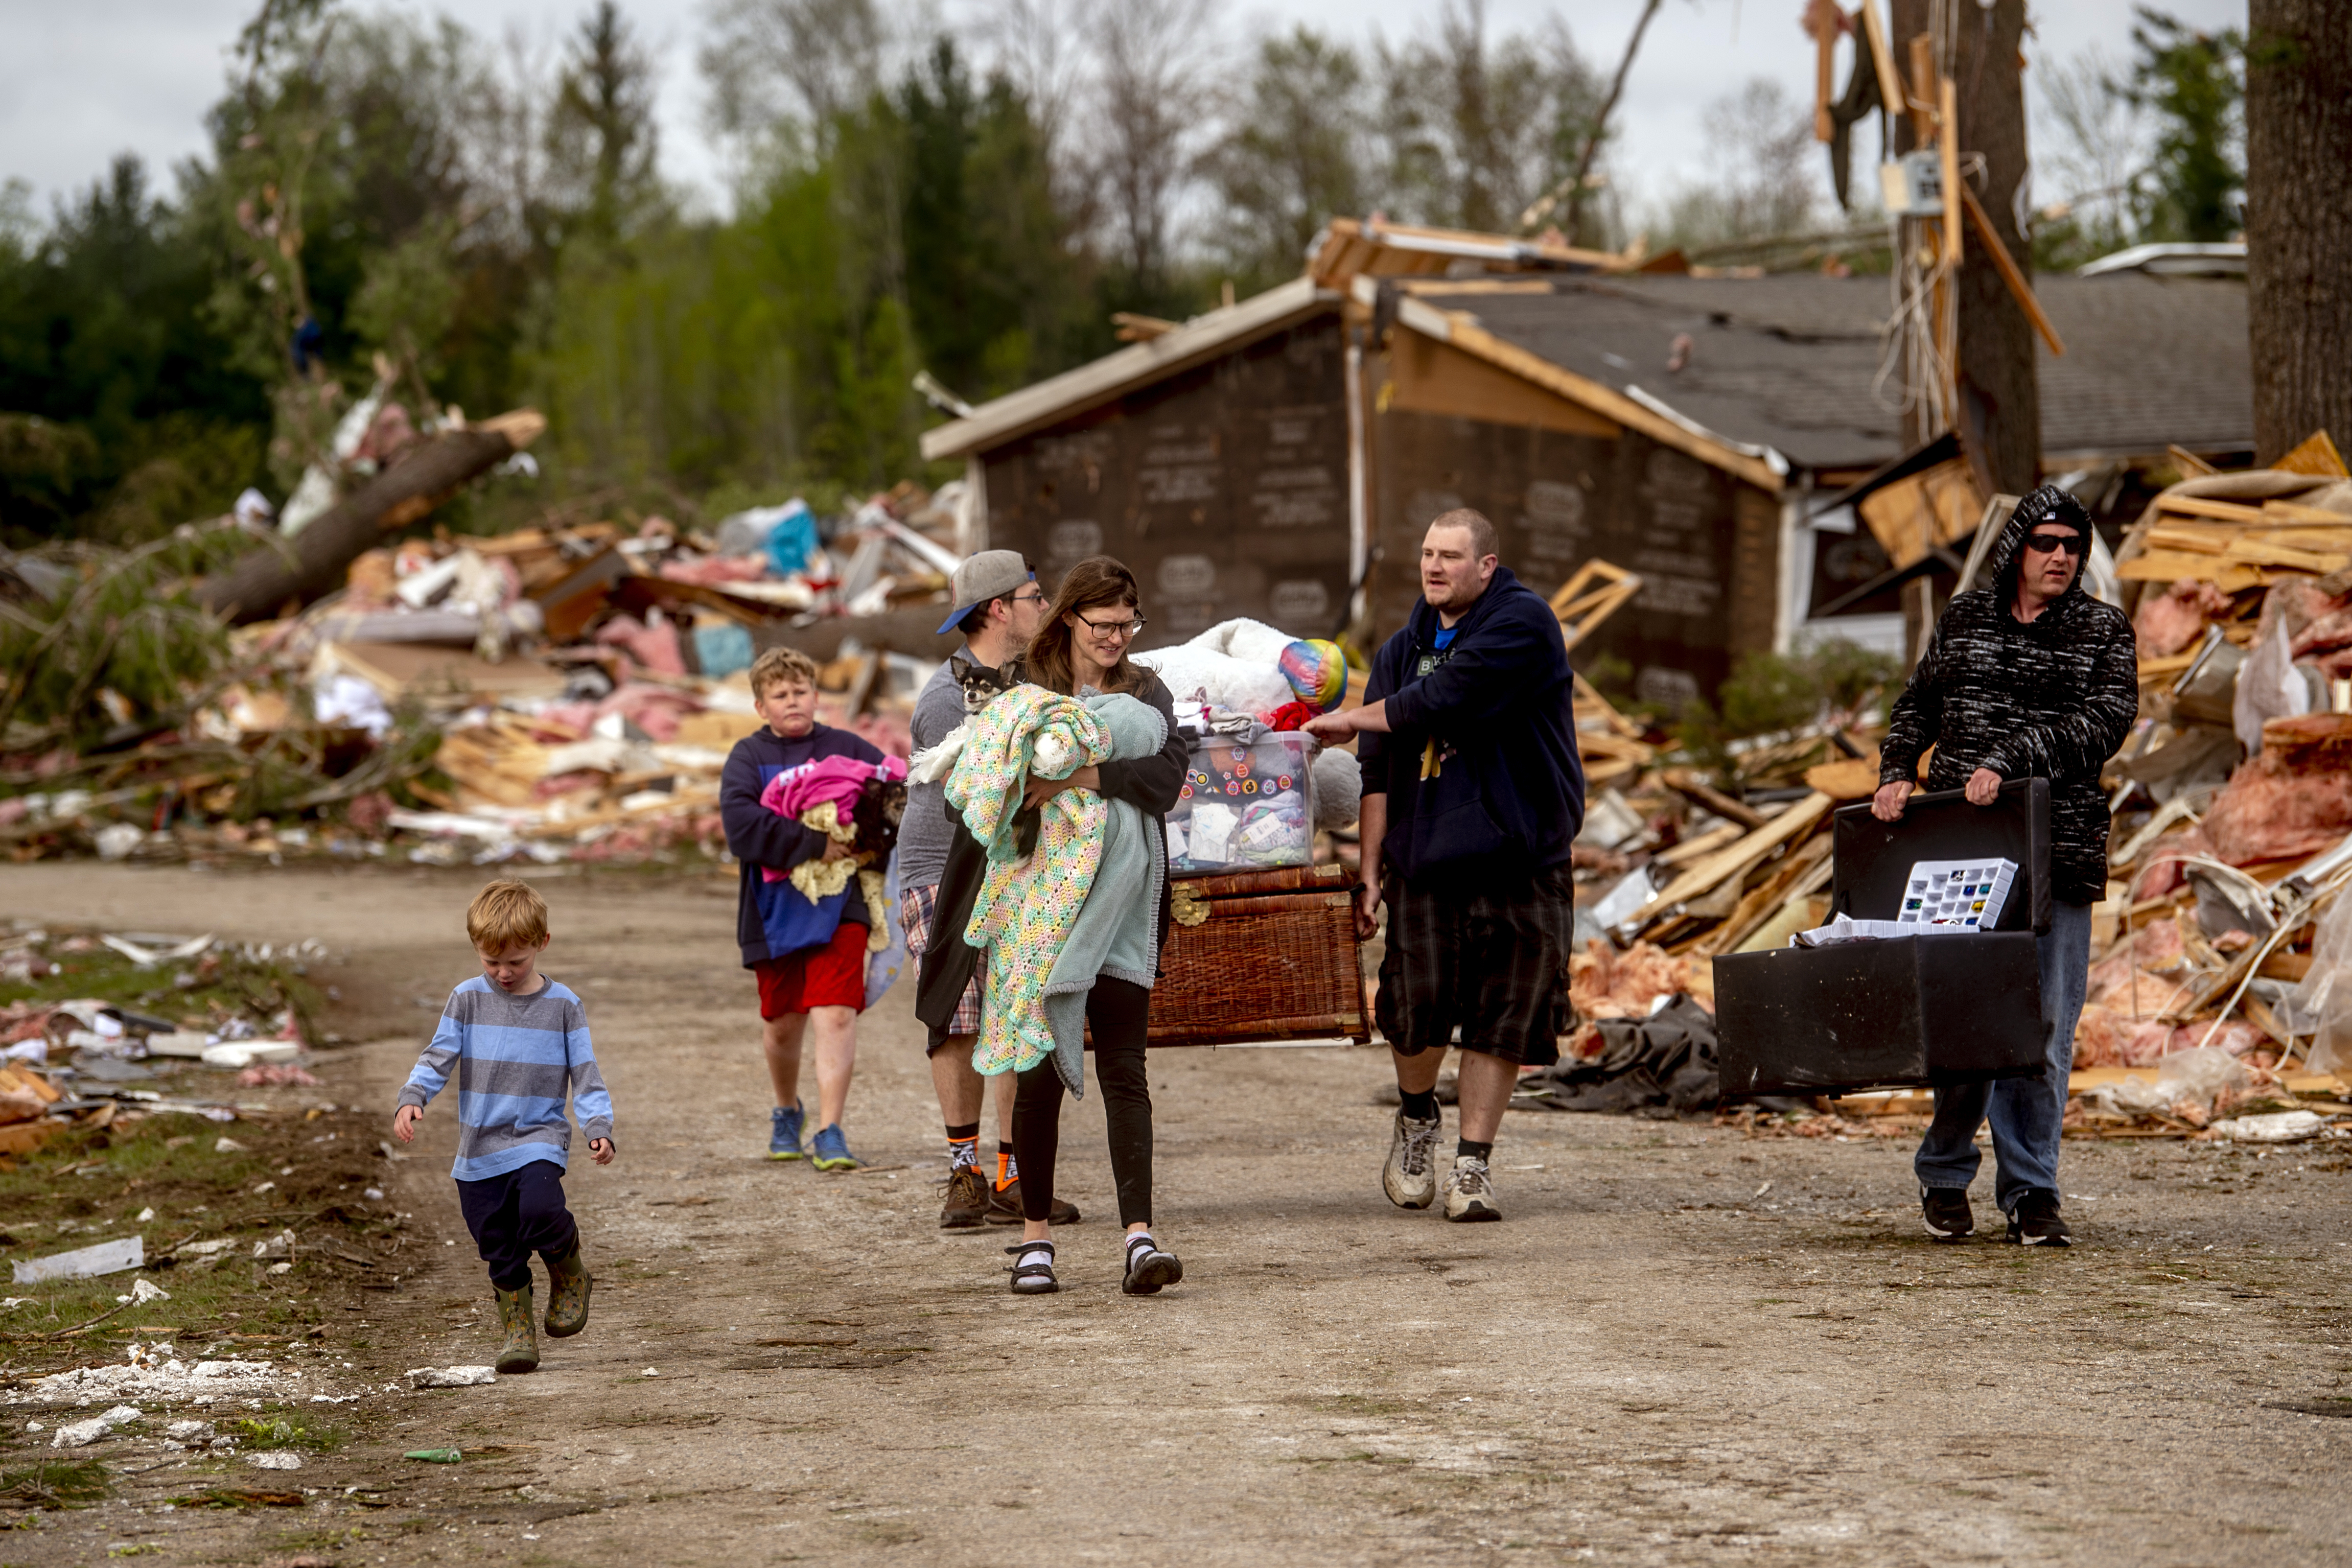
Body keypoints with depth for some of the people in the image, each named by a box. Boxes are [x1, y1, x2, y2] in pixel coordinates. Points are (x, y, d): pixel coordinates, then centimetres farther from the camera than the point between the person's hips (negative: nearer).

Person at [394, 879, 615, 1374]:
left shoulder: (562, 1005, 1)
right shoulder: (467, 999, 3)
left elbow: (585, 1075, 2)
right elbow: (437, 1059, 0)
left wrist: (599, 1128, -11)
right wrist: (412, 1098, -19)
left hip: (540, 1140, -2)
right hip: (479, 1152, 2)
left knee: (540, 1211, -27)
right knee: (499, 1251, 4)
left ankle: (569, 1276, 1)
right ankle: (517, 1330, 21)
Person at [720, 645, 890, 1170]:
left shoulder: (847, 749, 5)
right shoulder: (748, 757, 0)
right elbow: (740, 826, -16)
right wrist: (816, 845, -20)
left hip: (839, 905, -1)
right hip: (775, 909, 1)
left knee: (836, 1016, -15)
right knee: (782, 1023, 14)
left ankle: (830, 1134, -15)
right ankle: (787, 1115, 40)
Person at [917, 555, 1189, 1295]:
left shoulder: (1147, 694, 10)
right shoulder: (1021, 688, 7)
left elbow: (1167, 775, -8)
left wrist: (1086, 777, -21)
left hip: (1121, 906, 0)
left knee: (1124, 1069, -6)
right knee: (1041, 1068, 3)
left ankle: (1139, 1236, -13)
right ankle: (1036, 1235, 15)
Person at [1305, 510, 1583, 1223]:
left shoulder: (1523, 624, -6)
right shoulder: (1403, 650, 13)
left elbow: (1444, 700, -16)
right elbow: (1379, 769, 12)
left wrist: (1350, 720, -1)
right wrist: (1369, 869, 5)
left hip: (1520, 857, -3)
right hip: (1424, 860, 3)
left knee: (1500, 1021, 0)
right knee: (1420, 1005, -6)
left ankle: (1473, 1165, 10)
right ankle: (1416, 1117, 23)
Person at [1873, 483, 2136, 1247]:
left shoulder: (2104, 632, 7)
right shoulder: (1965, 618, 13)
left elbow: (2106, 719, -8)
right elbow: (1916, 708, 20)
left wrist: (2011, 760, -18)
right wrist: (1895, 775, 2)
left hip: (2058, 847, -1)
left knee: (2045, 1027, -2)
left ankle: (2031, 1190, 6)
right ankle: (1945, 1175, 13)